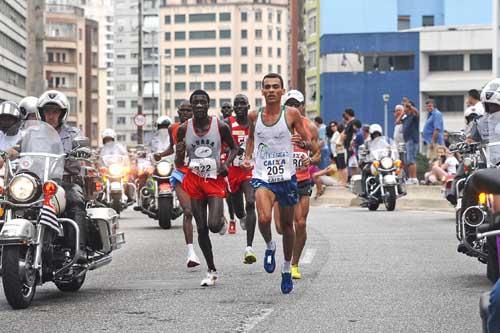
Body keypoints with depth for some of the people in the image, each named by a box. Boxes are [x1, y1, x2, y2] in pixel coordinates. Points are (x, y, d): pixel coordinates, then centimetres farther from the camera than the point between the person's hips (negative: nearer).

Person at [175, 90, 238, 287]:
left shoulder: (220, 126, -6)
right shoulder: (184, 129, -1)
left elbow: (233, 148, 11)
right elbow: (179, 164, 5)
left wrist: (226, 163, -9)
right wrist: (179, 153, -18)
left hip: (215, 180, -2)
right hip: (194, 180, 2)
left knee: (214, 225, -17)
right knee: (201, 229, 4)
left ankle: (222, 221, 21)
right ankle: (212, 271, 16)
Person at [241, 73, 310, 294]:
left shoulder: (291, 114, -4)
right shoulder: (254, 116, 3)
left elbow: (310, 146, 0)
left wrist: (302, 142, -22)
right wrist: (247, 157, 8)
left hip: (286, 176, 0)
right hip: (262, 177, 0)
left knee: (287, 224, 12)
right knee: (264, 219, -25)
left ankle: (287, 269, 31)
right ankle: (269, 247, 8)